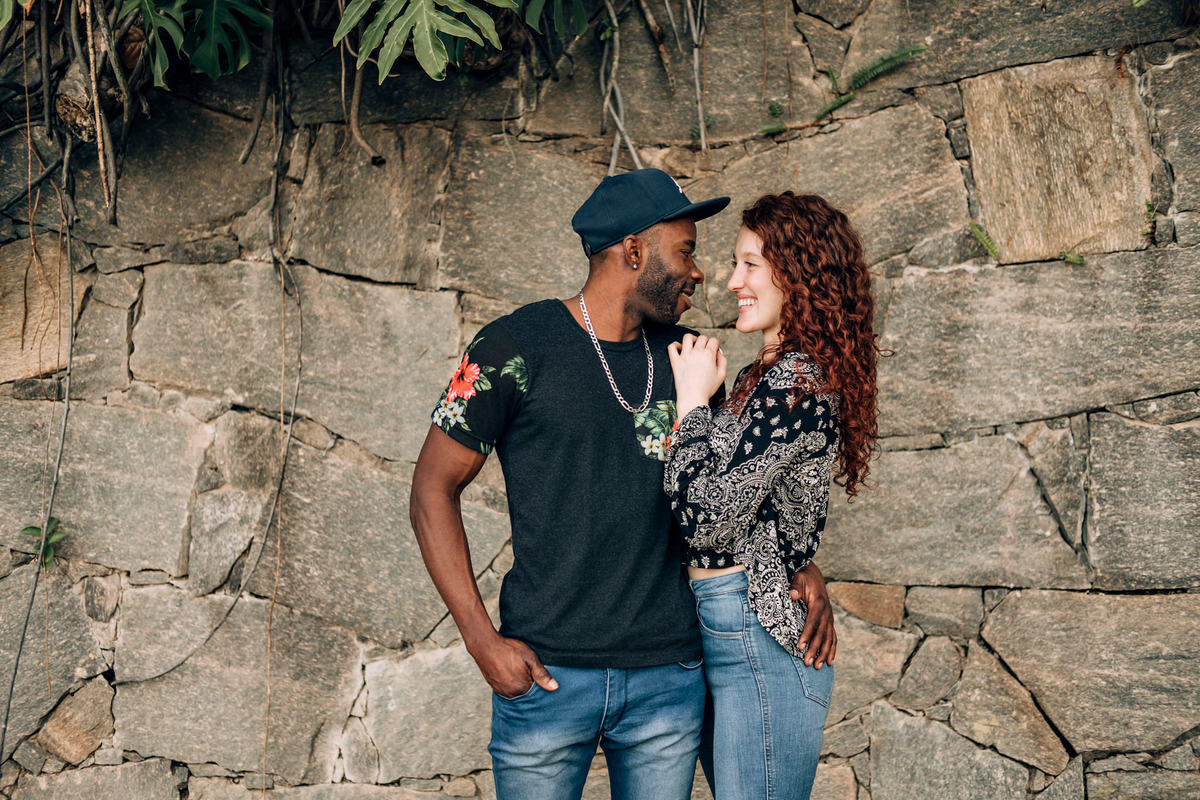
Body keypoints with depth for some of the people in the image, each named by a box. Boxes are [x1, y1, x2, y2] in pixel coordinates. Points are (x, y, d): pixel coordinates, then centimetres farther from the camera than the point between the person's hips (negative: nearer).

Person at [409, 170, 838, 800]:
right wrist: (483, 640, -10)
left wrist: (797, 561, 5)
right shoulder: (517, 347, -5)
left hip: (669, 676, 4)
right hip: (547, 674, -4)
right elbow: (433, 488, -3)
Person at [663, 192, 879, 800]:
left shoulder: (795, 381, -18)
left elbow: (703, 519, -21)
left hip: (756, 637, -10)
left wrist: (692, 400, -10)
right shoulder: (772, 373, 13)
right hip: (733, 634, 10)